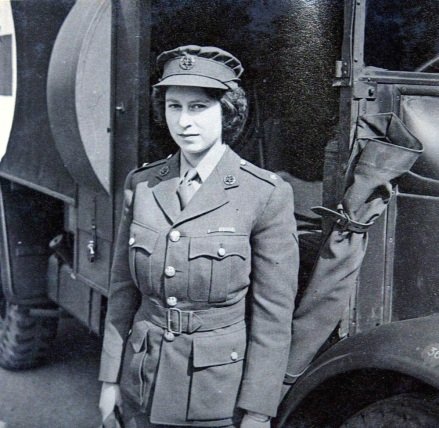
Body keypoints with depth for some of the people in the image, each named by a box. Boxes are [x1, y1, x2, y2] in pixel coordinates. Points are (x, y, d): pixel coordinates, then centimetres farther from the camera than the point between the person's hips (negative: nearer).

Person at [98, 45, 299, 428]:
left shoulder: (266, 194, -13)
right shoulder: (141, 185, 0)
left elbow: (273, 316, -11)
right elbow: (123, 291, 6)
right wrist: (111, 379, 6)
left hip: (223, 396, -3)